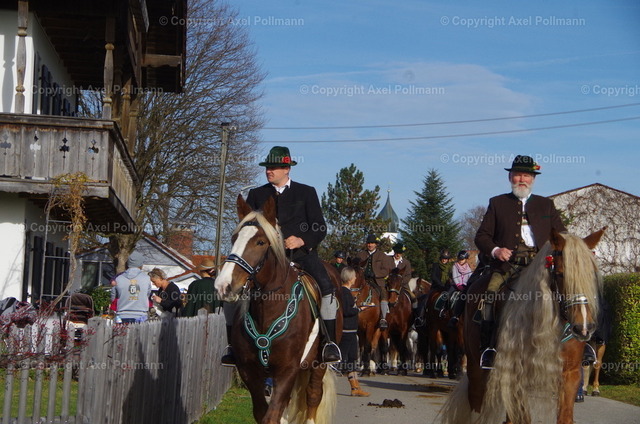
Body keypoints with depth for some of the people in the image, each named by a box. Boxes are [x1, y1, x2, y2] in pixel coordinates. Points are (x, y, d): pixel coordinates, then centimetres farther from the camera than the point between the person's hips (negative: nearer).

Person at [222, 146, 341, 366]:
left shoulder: (306, 192, 10)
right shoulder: (256, 194, 15)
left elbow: (320, 228, 4)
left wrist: (302, 240, -16)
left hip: (301, 251, -2)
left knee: (326, 286, -28)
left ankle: (330, 343, -19)